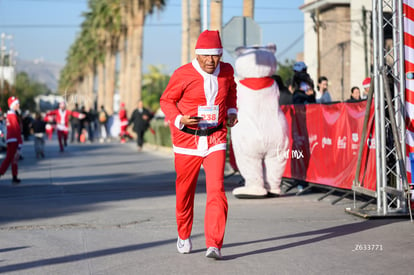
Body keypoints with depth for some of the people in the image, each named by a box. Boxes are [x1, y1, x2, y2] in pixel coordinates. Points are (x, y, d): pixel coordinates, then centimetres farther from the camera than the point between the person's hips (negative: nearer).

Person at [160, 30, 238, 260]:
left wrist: (232, 111, 12)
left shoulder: (226, 71, 2)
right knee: (185, 191, 11)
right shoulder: (183, 74, -11)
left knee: (216, 190, -14)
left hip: (216, 140, 2)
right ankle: (184, 236, 36)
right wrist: (179, 119, -19)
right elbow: (167, 100, -2)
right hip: (187, 140, -1)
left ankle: (214, 245, -14)